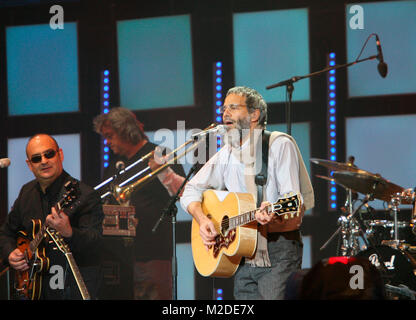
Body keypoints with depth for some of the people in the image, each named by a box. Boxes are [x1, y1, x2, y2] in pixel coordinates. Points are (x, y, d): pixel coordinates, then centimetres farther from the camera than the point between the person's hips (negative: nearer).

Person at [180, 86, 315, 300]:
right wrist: (202, 219, -3)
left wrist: (273, 212, -34)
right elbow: (191, 190, 16)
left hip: (278, 252, -6)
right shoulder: (227, 154, 14)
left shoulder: (279, 145, -5)